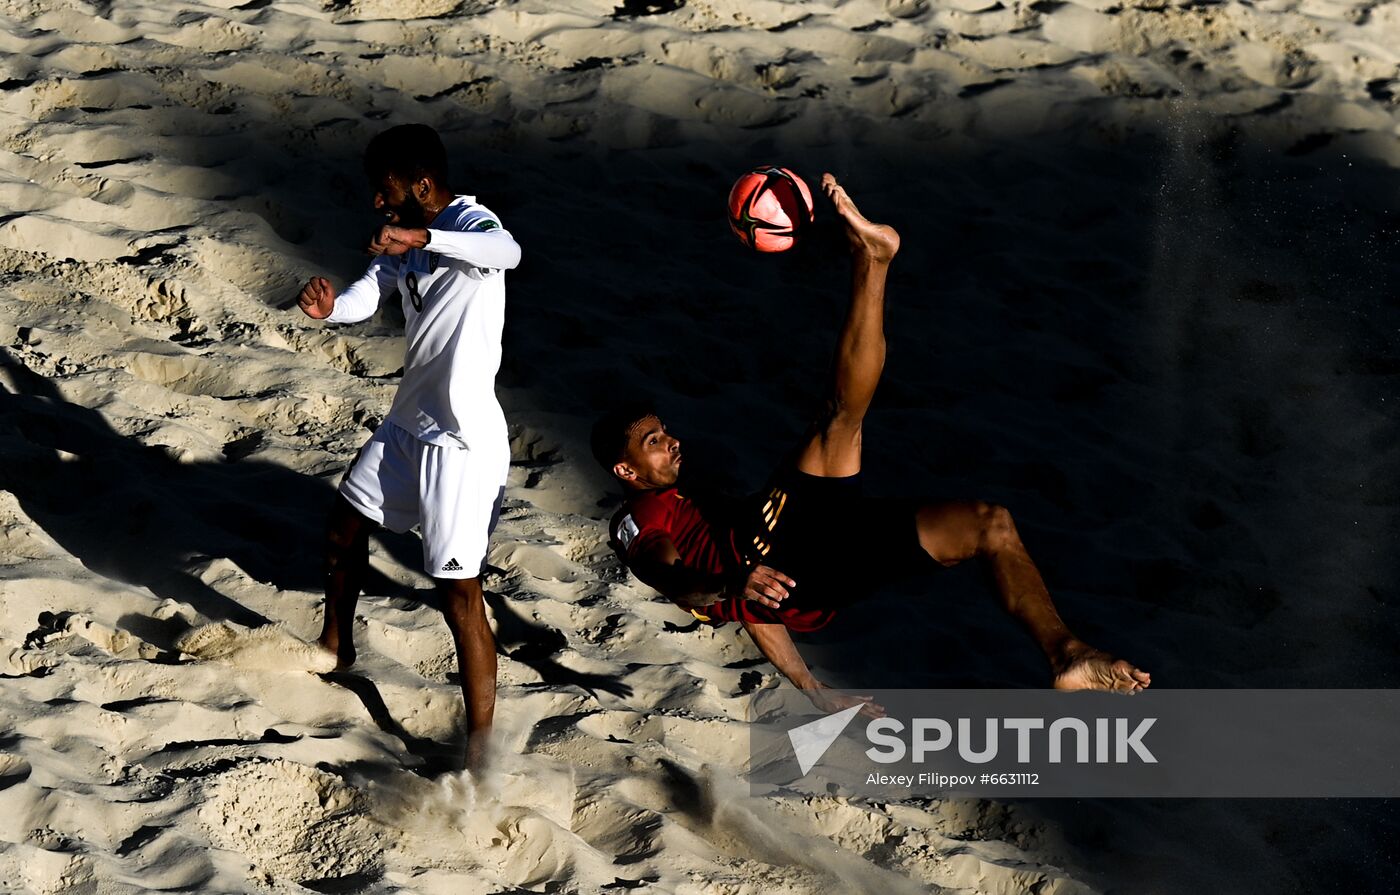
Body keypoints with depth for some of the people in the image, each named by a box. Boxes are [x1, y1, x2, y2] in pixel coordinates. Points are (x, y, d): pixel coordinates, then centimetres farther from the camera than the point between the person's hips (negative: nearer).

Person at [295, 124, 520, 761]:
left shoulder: (470, 224, -20)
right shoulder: (402, 242, 7)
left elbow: (507, 252, -43)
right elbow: (362, 302, 1)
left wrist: (423, 237, -57)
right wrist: (326, 306, -23)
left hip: (462, 444, -9)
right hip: (407, 424, 9)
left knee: (459, 594, -8)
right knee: (343, 532, 26)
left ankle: (480, 752, -2)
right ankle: (336, 648, 52)